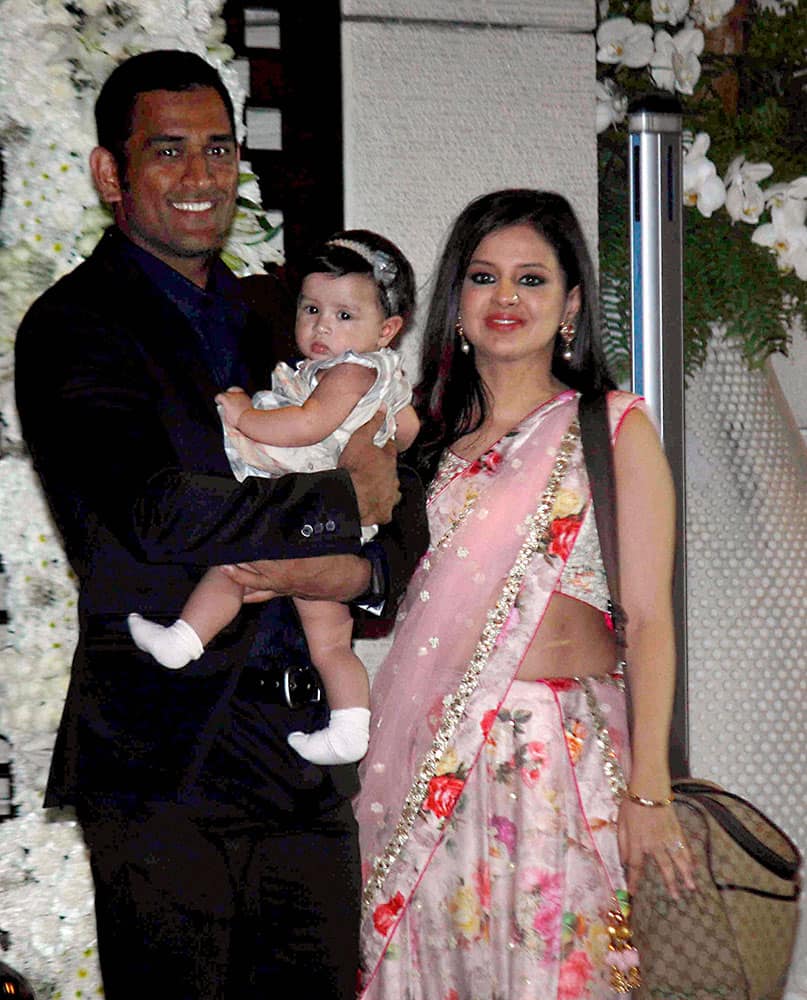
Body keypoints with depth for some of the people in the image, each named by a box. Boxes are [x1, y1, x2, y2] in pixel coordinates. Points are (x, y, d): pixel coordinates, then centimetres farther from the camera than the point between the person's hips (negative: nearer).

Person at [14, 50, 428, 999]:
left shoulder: (269, 321, 17)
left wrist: (360, 570, -7)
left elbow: (402, 500, 16)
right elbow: (160, 513, -21)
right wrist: (347, 502, -9)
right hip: (165, 764, -6)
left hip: (307, 750, 6)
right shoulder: (74, 325, -6)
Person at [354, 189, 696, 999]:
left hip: (557, 753, -4)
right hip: (429, 760, 4)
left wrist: (648, 790, -13)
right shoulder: (431, 432, 13)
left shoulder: (614, 429, -1)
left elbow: (649, 620, -6)